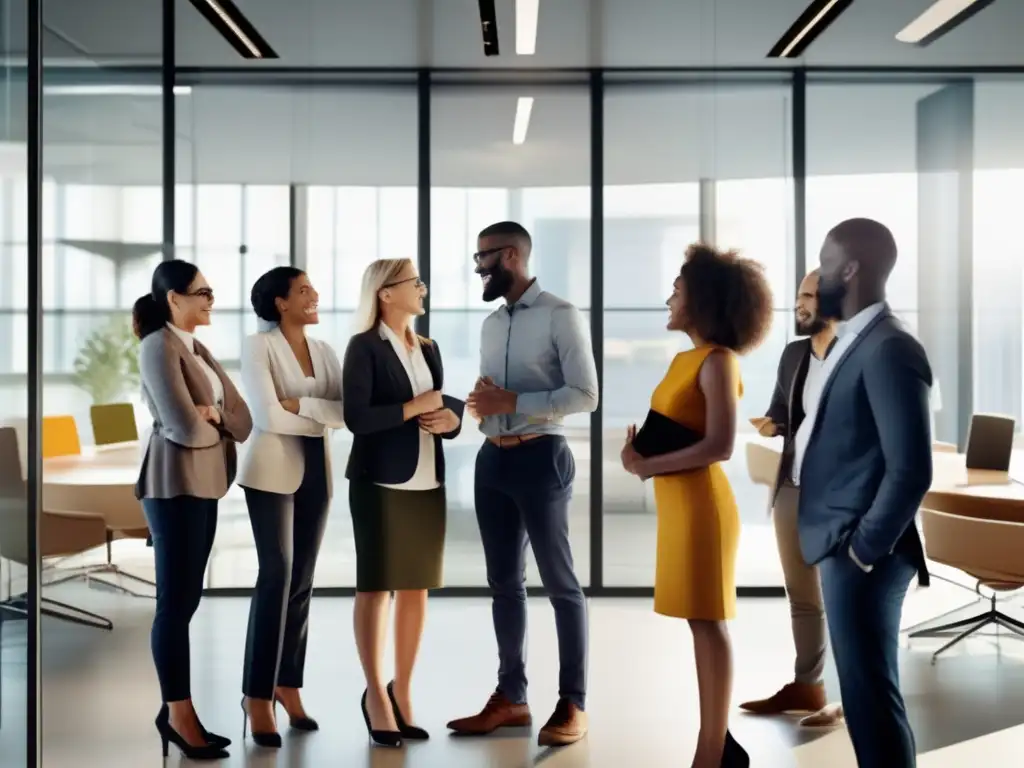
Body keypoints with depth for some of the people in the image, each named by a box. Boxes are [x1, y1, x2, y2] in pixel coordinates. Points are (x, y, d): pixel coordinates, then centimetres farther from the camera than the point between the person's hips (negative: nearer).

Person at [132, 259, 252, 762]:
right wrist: (220, 425, 0)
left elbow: (244, 418, 10)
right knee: (175, 602, -3)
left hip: (204, 485, 8)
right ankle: (179, 716, 4)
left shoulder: (198, 349, 15)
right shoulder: (158, 346, -11)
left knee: (187, 600, 10)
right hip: (175, 485, -8)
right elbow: (184, 427, -19)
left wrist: (213, 415, -9)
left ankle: (175, 708, 16)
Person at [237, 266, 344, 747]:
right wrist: (322, 415, -6)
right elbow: (268, 415, -16)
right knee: (277, 574, -11)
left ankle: (288, 686, 15)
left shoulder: (324, 350, 11)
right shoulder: (258, 346, -5)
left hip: (316, 470, 6)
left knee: (303, 579, 6)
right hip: (272, 469, -5)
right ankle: (258, 695, -4)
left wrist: (300, 405, -14)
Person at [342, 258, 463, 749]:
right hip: (380, 482, -6)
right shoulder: (365, 346, -6)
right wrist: (414, 408, -13)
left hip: (427, 482, 6)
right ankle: (376, 695, 9)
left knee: (417, 587, 8)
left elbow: (446, 406, 18)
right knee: (376, 587, 0)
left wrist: (451, 417, -4)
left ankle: (402, 692, 18)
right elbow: (356, 417, -16)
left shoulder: (428, 349, 15)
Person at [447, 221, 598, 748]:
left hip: (540, 457, -7)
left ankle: (573, 704, 7)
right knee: (504, 582, 11)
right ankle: (510, 696, 20)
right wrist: (480, 405, -1)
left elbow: (585, 395, -14)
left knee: (559, 582, -1)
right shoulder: (490, 324, 16)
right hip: (492, 459, 8)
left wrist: (511, 401, -18)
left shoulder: (559, 315, -7)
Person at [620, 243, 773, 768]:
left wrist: (647, 466, -16)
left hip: (702, 503, -9)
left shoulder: (718, 360, -12)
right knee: (701, 623, 12)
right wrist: (640, 448, 4)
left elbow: (719, 445, -20)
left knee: (709, 623, -3)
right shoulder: (684, 358, 14)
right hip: (680, 503, 9)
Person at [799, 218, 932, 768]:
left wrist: (866, 546, -15)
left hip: (861, 555, -10)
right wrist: (848, 543, 13)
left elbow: (911, 469, -22)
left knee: (870, 696, -2)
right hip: (843, 545, 10)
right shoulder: (853, 342, 13)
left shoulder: (888, 349, -17)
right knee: (864, 691, 16)